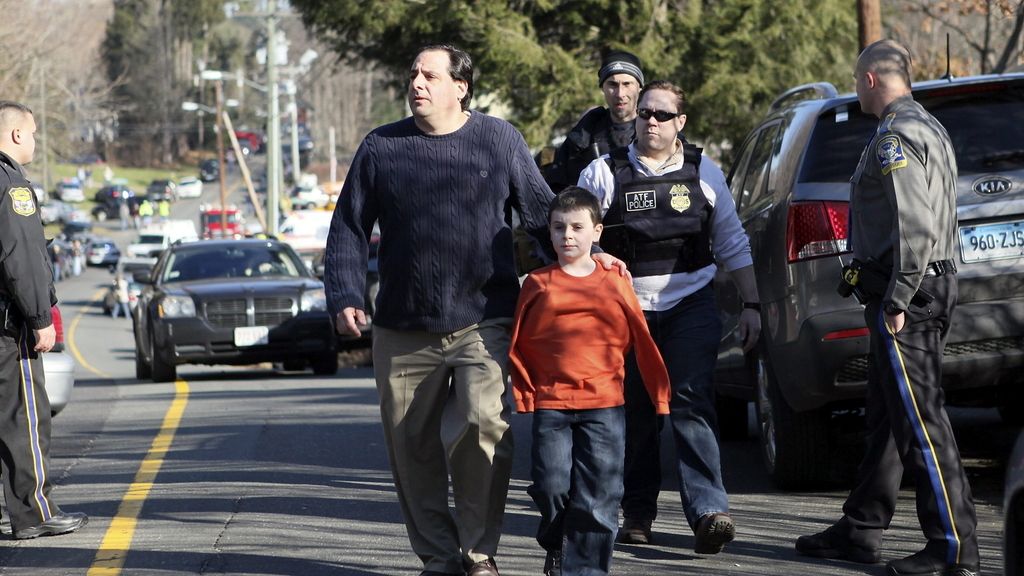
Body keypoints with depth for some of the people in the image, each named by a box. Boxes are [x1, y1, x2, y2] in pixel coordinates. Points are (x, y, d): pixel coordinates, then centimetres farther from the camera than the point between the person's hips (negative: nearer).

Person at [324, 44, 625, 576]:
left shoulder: (499, 139, 7)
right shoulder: (380, 148, 8)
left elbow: (541, 212, 14)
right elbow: (348, 229, 10)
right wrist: (345, 298, -1)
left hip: (483, 324, -2)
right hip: (403, 331, 2)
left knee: (483, 424, -20)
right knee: (412, 447, 5)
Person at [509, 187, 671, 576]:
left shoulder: (615, 283, 6)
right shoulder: (538, 285, 7)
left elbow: (642, 343, 10)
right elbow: (518, 345, 10)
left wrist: (661, 396, 11)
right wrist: (524, 393, 4)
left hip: (604, 405, 0)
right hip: (550, 405, 0)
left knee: (598, 495, -4)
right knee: (551, 486, -8)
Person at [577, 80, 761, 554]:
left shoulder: (703, 173, 8)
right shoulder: (604, 173, 2)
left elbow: (732, 244, 14)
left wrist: (750, 305, 10)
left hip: (690, 306, 0)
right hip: (627, 310, 0)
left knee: (692, 404, -13)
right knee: (635, 413, 5)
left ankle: (708, 511, -21)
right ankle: (638, 512, 19)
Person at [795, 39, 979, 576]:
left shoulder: (894, 139, -15)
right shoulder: (929, 128, 19)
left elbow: (915, 228, -24)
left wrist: (896, 302, -22)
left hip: (905, 293, -11)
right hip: (932, 284, 11)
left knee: (920, 420, -11)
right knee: (885, 417, 16)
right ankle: (860, 531, 23)